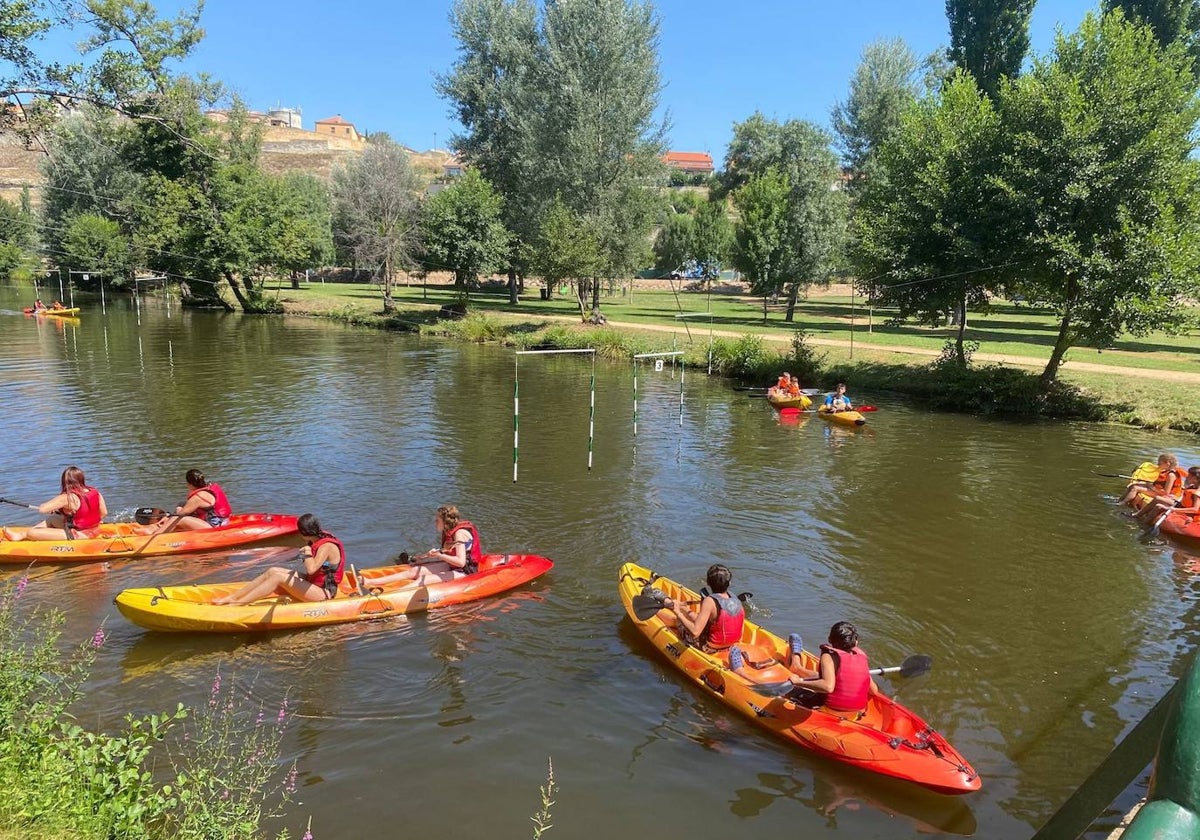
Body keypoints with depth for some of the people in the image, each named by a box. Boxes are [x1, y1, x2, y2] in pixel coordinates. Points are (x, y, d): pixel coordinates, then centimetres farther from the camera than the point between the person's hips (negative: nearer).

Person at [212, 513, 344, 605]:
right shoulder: (321, 537, 6)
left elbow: (311, 569, -35)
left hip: (323, 592, -10)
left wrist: (307, 552, -21)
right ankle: (232, 597, 1)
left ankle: (238, 603, -17)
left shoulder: (327, 546, -22)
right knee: (273, 571, 0)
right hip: (314, 583, 10)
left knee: (279, 577, -19)